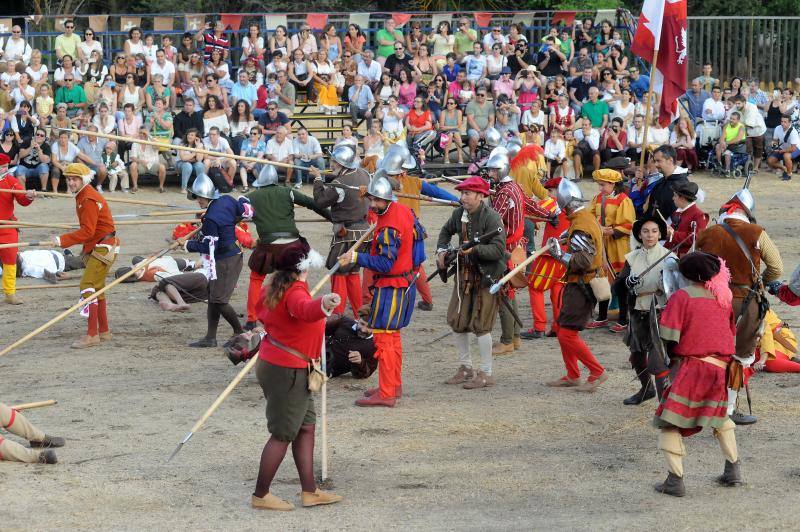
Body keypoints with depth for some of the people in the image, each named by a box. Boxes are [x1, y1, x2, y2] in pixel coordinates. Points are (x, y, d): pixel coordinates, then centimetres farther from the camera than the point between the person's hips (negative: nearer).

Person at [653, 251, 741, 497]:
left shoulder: (681, 296, -5)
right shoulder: (723, 295, 9)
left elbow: (669, 338, -10)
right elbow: (732, 331, 14)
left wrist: (672, 355, 8)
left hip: (692, 365, -6)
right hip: (721, 365, 6)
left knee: (670, 421, 0)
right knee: (719, 414, 29)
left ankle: (675, 480, -9)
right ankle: (733, 470, 26)